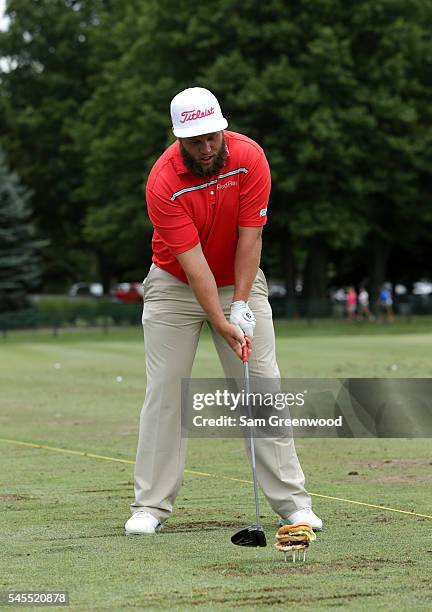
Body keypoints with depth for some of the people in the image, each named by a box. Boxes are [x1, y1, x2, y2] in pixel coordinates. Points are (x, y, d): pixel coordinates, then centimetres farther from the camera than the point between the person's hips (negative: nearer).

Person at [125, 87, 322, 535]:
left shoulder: (249, 157, -18)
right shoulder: (162, 183, -25)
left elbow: (250, 237, -15)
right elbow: (192, 260, -26)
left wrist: (241, 305, -20)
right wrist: (222, 324, -31)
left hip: (239, 282, 2)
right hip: (175, 285, -2)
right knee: (165, 392, -5)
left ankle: (291, 501, -2)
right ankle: (151, 505, 1)